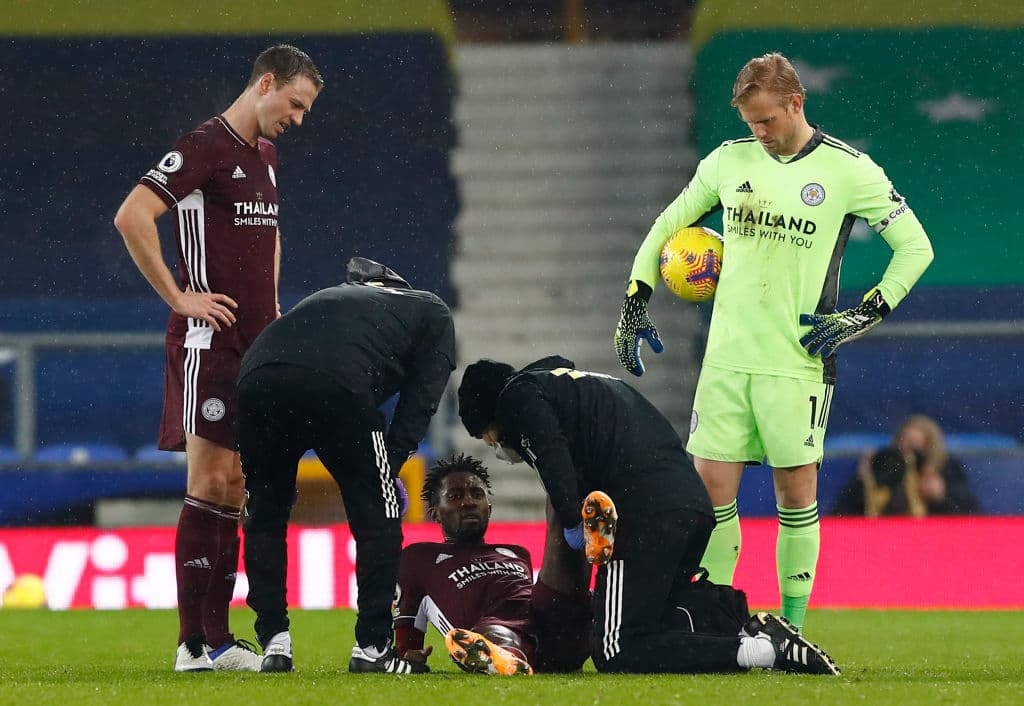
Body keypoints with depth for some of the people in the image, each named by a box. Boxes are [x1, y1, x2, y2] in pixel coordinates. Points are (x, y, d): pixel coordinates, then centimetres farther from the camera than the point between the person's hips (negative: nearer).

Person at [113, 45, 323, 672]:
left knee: (235, 488, 8)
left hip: (256, 342, 9)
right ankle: (192, 644, -10)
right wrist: (180, 297, -17)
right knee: (210, 481, -11)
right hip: (210, 338, -9)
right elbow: (132, 217, -21)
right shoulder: (205, 146, -11)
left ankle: (218, 638, 11)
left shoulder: (266, 156, 17)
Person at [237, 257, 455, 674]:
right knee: (376, 515, 13)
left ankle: (273, 641, 19)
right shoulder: (434, 314, 30)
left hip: (256, 374, 4)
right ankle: (372, 647, 12)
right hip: (336, 383, -4)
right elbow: (418, 404, 16)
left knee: (265, 514, 23)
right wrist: (388, 468, 18)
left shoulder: (336, 295, 44)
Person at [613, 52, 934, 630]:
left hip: (798, 361, -3)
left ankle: (792, 630, 6)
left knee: (796, 490, -2)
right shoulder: (728, 160, 7)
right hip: (727, 356, 3)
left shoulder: (848, 170, -4)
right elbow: (668, 225, 20)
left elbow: (916, 246, 2)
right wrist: (635, 304, 12)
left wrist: (866, 315, -6)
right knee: (711, 487, 0)